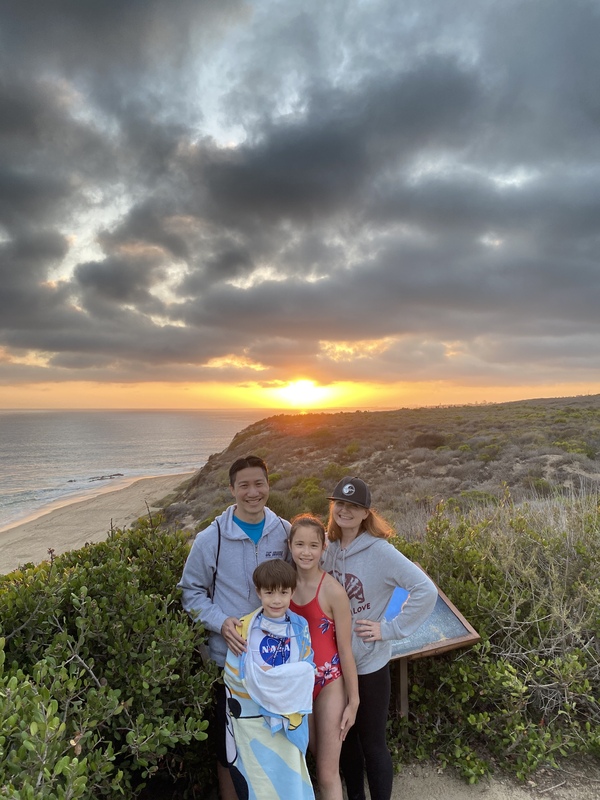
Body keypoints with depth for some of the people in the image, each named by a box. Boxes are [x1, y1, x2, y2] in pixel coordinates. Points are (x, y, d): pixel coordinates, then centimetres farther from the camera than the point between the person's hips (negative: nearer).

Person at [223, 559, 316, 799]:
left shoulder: (300, 627, -4)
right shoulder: (245, 627, -10)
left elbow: (307, 669, -2)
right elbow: (233, 672, -10)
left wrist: (288, 681, -18)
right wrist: (260, 678, -20)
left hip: (289, 714, 2)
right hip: (252, 715, -1)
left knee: (290, 774, 13)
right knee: (259, 778, 12)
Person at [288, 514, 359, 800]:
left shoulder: (333, 591, -21)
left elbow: (345, 650, -13)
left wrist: (353, 701, -6)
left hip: (329, 683, -4)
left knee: (328, 773, 7)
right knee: (319, 760, 22)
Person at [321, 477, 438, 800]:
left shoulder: (380, 552, -19)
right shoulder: (327, 548, -4)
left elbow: (425, 590, -22)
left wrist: (391, 629, -20)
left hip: (369, 663, -5)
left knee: (372, 742, 11)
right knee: (345, 738, 22)